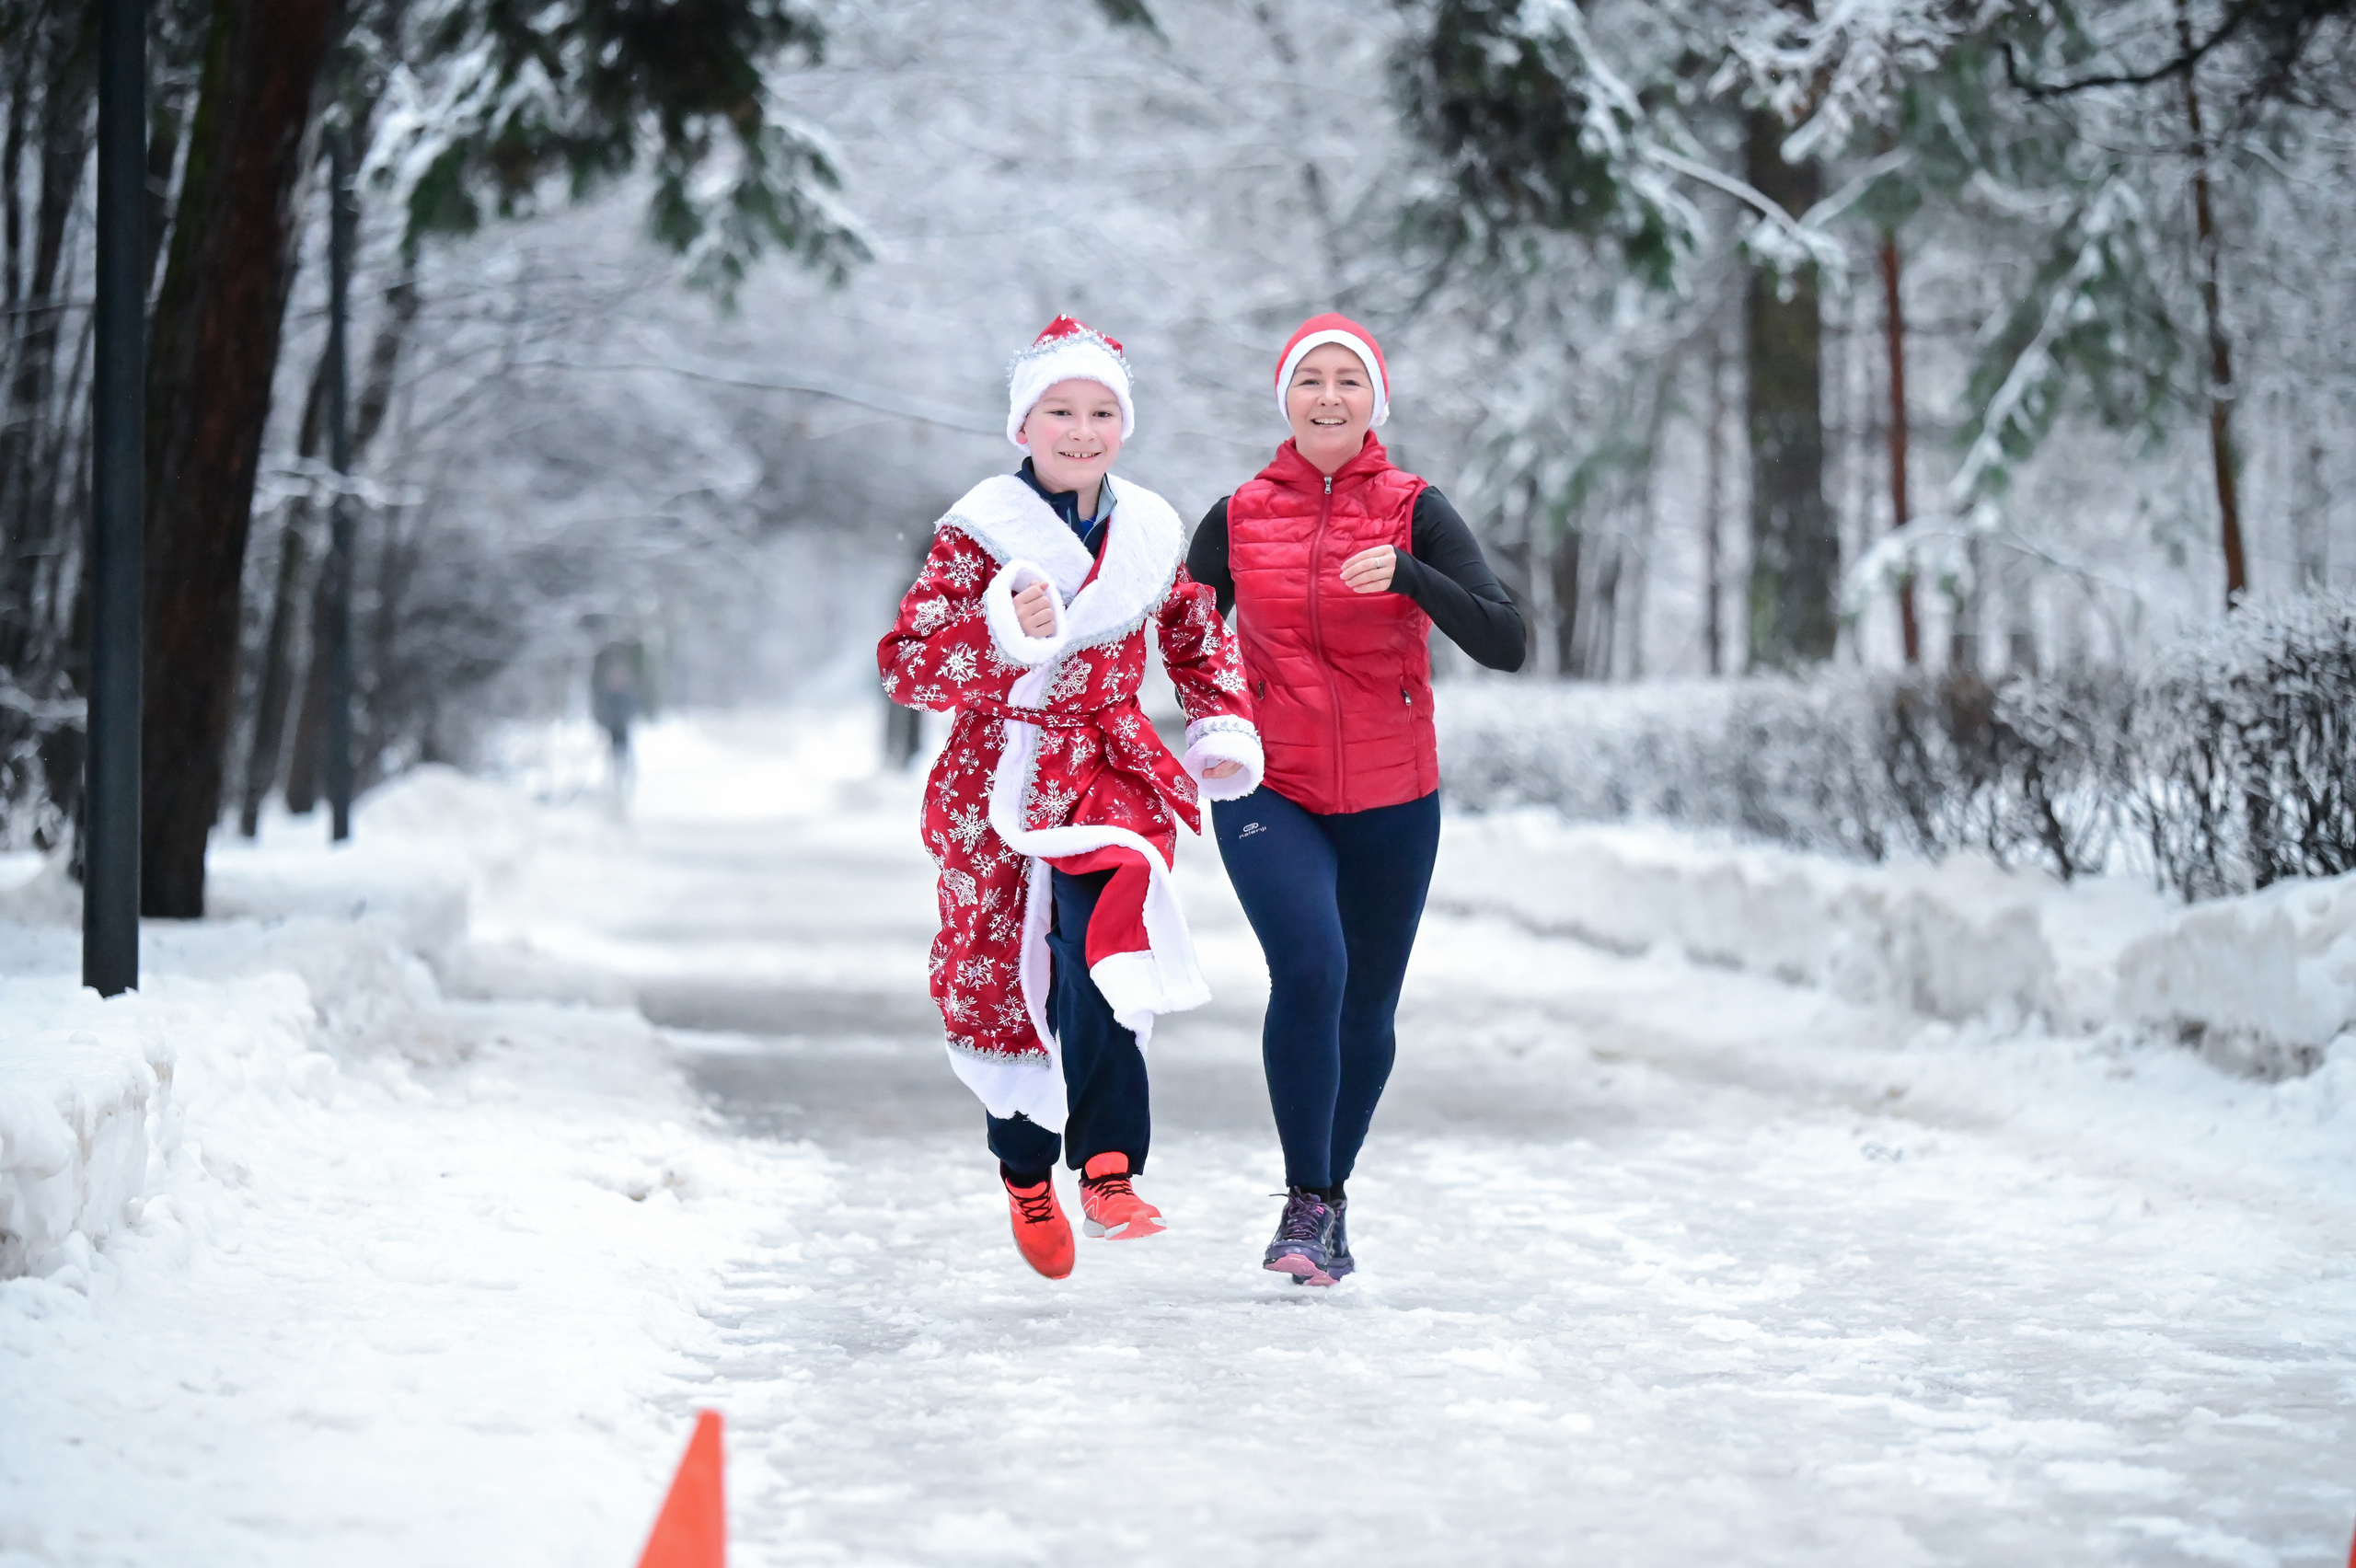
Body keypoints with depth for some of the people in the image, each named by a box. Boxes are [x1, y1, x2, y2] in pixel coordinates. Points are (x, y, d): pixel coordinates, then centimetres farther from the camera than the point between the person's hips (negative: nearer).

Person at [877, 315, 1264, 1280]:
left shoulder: (1151, 536, 7)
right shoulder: (979, 533, -3)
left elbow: (1201, 641, 24)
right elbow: (902, 665, -9)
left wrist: (1224, 730, 8)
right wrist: (1004, 636, -25)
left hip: (1109, 767, 1)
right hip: (1000, 777, -1)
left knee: (1099, 935, -29)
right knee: (1001, 981, 6)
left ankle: (1107, 1168, -31)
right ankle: (1027, 1175, 33)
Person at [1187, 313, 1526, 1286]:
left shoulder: (1414, 512, -4)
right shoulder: (1239, 519, 1)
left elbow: (1505, 645, -14)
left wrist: (1408, 575, -27)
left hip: (1390, 804, 1)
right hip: (1268, 794, -1)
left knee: (1366, 1009, 11)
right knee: (1309, 966, -24)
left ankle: (1332, 1192, 34)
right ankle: (1306, 1201, -13)